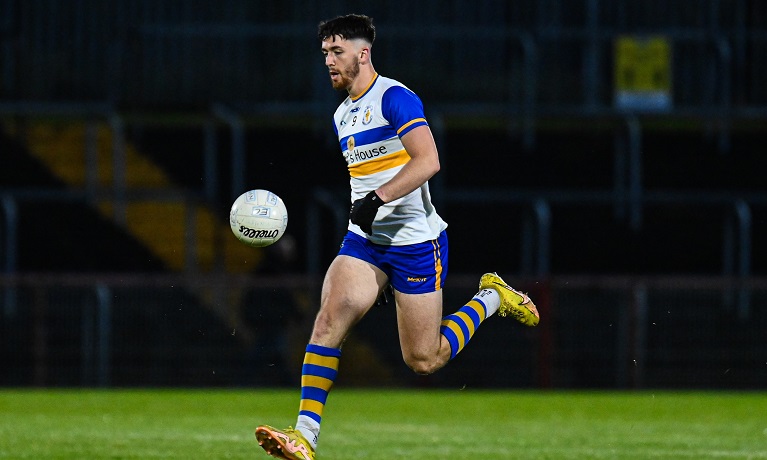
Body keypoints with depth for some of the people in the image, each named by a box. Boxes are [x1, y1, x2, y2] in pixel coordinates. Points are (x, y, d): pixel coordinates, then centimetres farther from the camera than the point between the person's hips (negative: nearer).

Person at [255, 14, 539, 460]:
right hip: (364, 239, 7)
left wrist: (378, 198, -31)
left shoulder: (394, 97, -12)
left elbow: (428, 161, -24)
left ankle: (492, 297, 24)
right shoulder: (342, 114, 14)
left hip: (416, 240, -7)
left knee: (424, 361, -1)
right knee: (329, 317, -18)